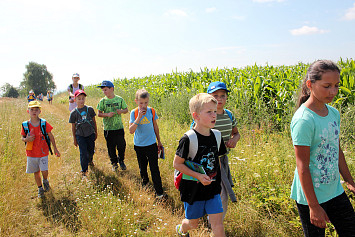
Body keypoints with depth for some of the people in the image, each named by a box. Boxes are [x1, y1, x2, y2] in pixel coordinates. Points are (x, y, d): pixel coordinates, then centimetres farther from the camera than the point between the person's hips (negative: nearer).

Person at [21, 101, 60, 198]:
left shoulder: (44, 123, -8)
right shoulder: (25, 125, -5)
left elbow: (51, 136, 1)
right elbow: (22, 137, 8)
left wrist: (55, 149, 5)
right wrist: (26, 139, -18)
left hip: (43, 152, -2)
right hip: (31, 153, 2)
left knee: (44, 171, -7)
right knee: (36, 172, 12)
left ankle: (45, 181, 28)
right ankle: (40, 188, 33)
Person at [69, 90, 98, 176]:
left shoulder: (90, 109, -2)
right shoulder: (73, 113, -5)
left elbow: (94, 121, 8)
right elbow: (73, 126, 2)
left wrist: (96, 133, 12)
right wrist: (74, 139, 5)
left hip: (90, 134, 2)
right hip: (80, 135, -2)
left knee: (91, 150, 16)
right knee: (83, 153, -3)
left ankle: (90, 160, 49)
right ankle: (84, 170, 13)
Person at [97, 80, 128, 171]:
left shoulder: (120, 99, -2)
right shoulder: (103, 101, -3)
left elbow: (126, 110, 7)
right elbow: (99, 114, 1)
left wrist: (121, 111, -15)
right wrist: (107, 114, -18)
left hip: (119, 127, 0)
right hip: (108, 128, 0)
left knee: (121, 145, 7)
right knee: (111, 147, 9)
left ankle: (121, 161, 32)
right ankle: (114, 163, 29)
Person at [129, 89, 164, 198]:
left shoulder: (151, 111, -6)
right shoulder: (134, 113, -10)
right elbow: (131, 131, -20)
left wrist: (159, 142, 12)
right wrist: (139, 117, -28)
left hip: (151, 144, -1)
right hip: (139, 145, 1)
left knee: (154, 168, -2)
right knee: (142, 167, 19)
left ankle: (159, 191, 9)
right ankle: (145, 182, 45)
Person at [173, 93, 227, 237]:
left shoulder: (217, 136, -2)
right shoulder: (188, 139, -20)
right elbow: (177, 164, -15)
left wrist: (217, 179, 11)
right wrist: (198, 176, -20)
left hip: (212, 189, 4)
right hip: (193, 189, -4)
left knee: (218, 225, 0)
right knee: (193, 223, 16)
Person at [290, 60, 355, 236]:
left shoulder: (334, 113, 1)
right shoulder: (304, 120, -23)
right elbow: (302, 167, -20)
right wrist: (314, 206, -17)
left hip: (335, 191, 7)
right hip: (311, 195, -7)